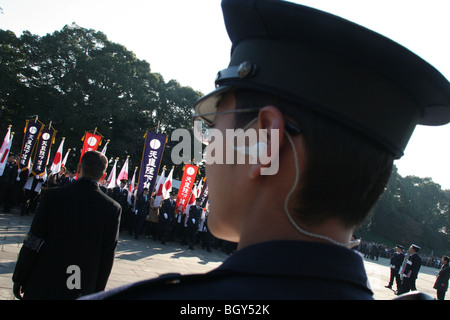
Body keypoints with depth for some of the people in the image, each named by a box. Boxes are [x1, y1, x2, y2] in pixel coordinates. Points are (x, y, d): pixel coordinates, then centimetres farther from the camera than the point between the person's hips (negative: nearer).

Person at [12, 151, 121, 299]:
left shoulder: (53, 196, -12)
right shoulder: (113, 208, -9)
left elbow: (32, 244, -8)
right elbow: (107, 255, -4)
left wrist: (18, 279, 4)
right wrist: (97, 292, 8)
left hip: (43, 288, -1)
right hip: (81, 292, 2)